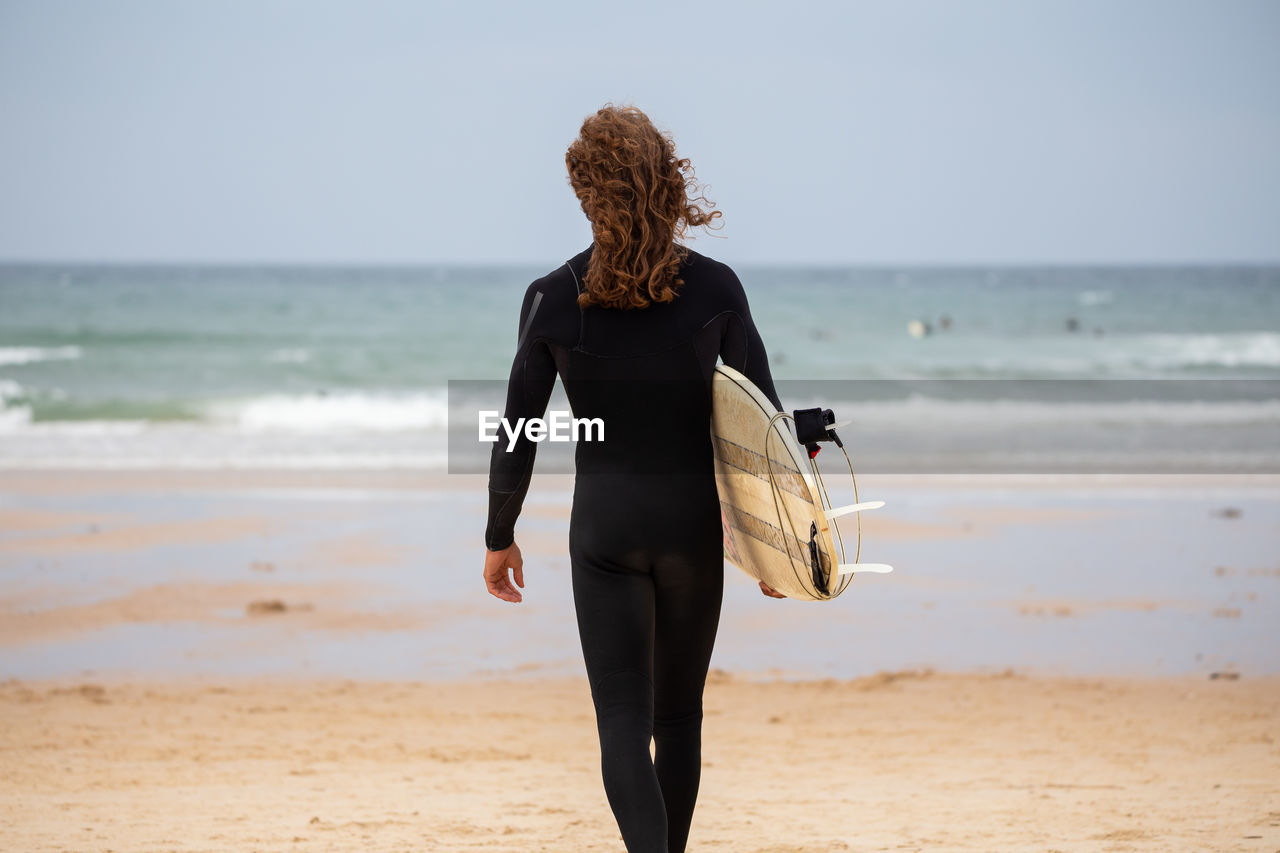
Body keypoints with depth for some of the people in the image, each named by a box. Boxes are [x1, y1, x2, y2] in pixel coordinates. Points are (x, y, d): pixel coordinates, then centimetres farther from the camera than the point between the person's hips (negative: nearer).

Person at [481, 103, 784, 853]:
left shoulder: (553, 300, -9)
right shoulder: (715, 288, -7)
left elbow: (517, 433, -3)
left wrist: (499, 536, 11)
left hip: (605, 527, -2)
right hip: (693, 524, 2)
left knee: (623, 722, -1)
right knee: (680, 712, 18)